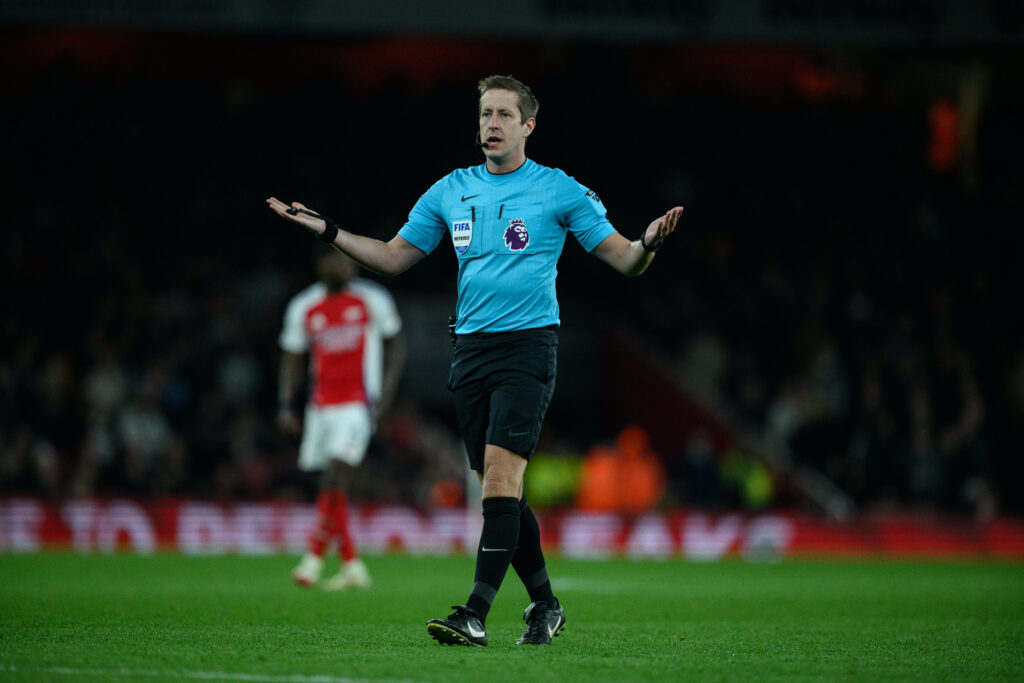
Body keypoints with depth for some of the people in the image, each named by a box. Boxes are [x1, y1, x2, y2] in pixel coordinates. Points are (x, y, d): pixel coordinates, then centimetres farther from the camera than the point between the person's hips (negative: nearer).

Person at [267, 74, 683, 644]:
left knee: (502, 473, -18)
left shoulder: (561, 191, 0)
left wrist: (649, 243, -22)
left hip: (528, 344, -5)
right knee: (498, 487, 6)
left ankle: (476, 614, -22)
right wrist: (325, 229, 11)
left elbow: (624, 260, 0)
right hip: (471, 349, 5)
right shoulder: (451, 191, 13)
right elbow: (393, 257, 20)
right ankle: (545, 604, 20)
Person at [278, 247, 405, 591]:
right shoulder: (302, 307, 7)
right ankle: (352, 566, 12)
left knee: (334, 480, -17)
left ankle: (313, 559, -15)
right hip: (321, 406, 4)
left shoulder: (373, 299, 1)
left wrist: (386, 392, -2)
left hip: (357, 404, -4)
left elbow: (395, 345, 9)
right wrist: (285, 405, 2)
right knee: (332, 490, 4)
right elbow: (292, 360, 13)